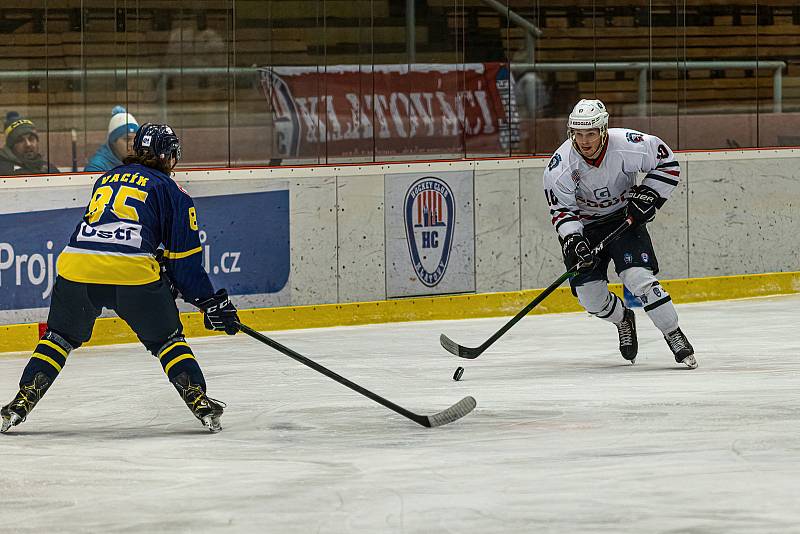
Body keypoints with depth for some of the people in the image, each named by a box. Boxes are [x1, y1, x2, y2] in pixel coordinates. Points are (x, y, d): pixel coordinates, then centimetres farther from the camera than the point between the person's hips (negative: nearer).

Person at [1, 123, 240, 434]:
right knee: (167, 339, 15)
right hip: (132, 272, -3)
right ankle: (200, 402, 5)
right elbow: (185, 258, 10)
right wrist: (210, 303, 16)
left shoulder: (106, 180, 27)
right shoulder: (169, 190, 13)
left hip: (76, 266, 3)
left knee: (61, 336, 22)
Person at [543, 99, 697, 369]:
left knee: (638, 277, -21)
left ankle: (674, 335, -6)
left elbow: (667, 163, -9)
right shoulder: (560, 167, -22)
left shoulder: (629, 146, -25)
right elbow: (562, 210, -14)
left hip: (625, 217, -1)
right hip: (584, 226, 1)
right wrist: (572, 240, -29)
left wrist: (647, 195, -17)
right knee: (590, 295, -5)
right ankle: (623, 320, 29)